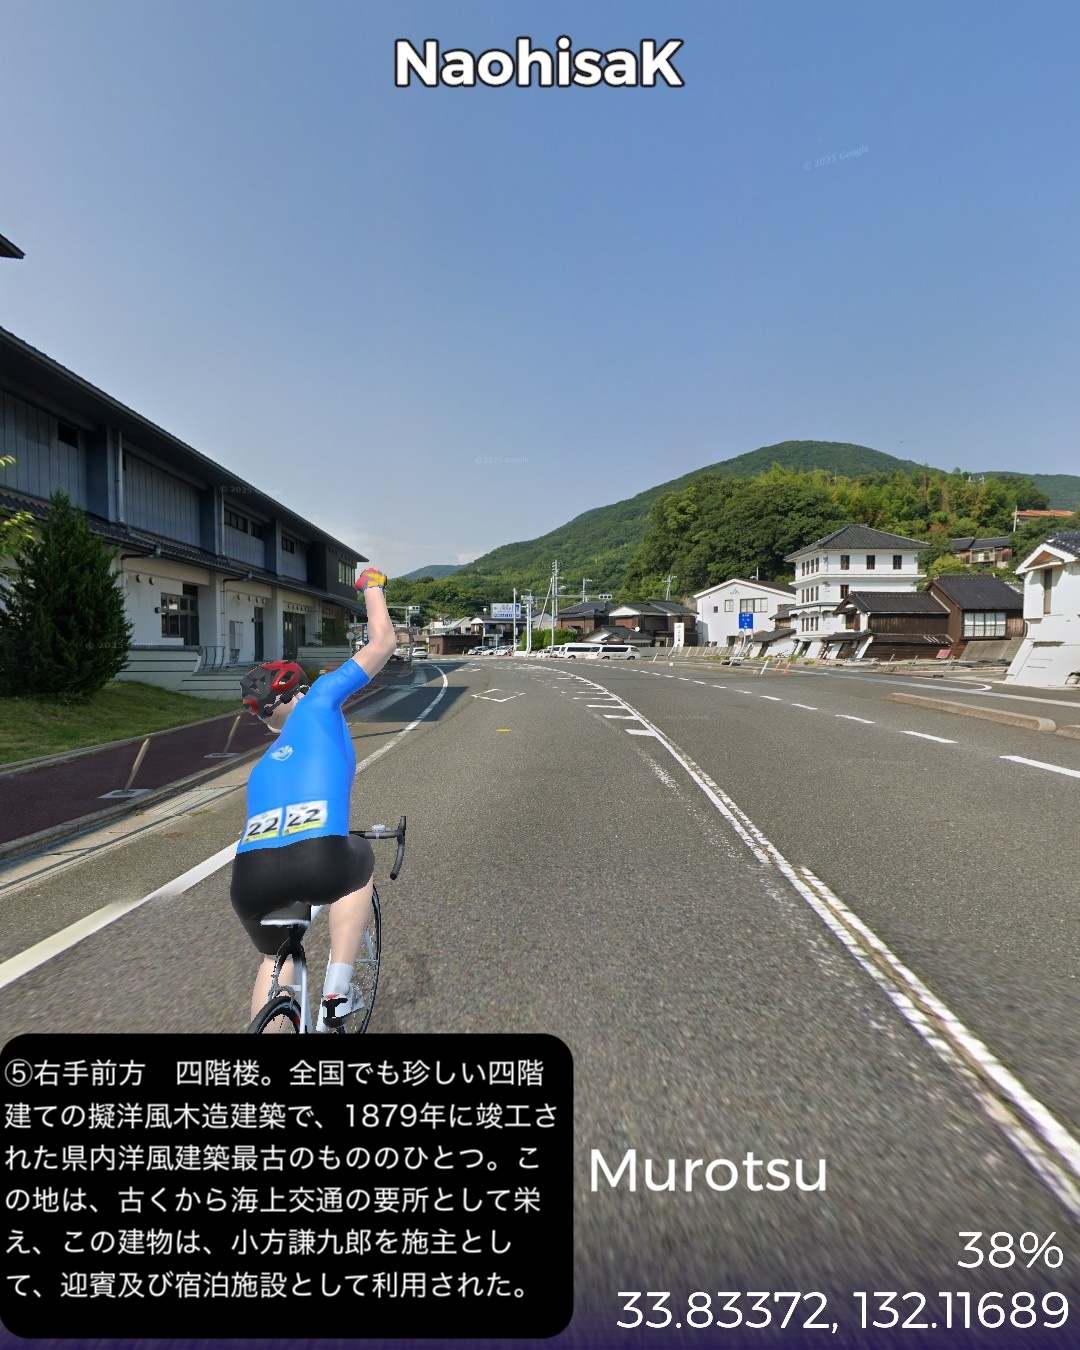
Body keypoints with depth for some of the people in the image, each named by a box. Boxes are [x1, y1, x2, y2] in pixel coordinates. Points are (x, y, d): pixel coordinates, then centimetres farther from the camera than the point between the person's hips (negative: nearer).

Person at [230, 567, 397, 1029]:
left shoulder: (261, 769, 35)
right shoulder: (318, 702, 20)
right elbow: (382, 643, 24)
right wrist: (373, 586, 41)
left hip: (251, 878, 5)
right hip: (319, 863, -5)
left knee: (276, 957, 35)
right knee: (361, 859, 31)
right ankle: (337, 989, 22)